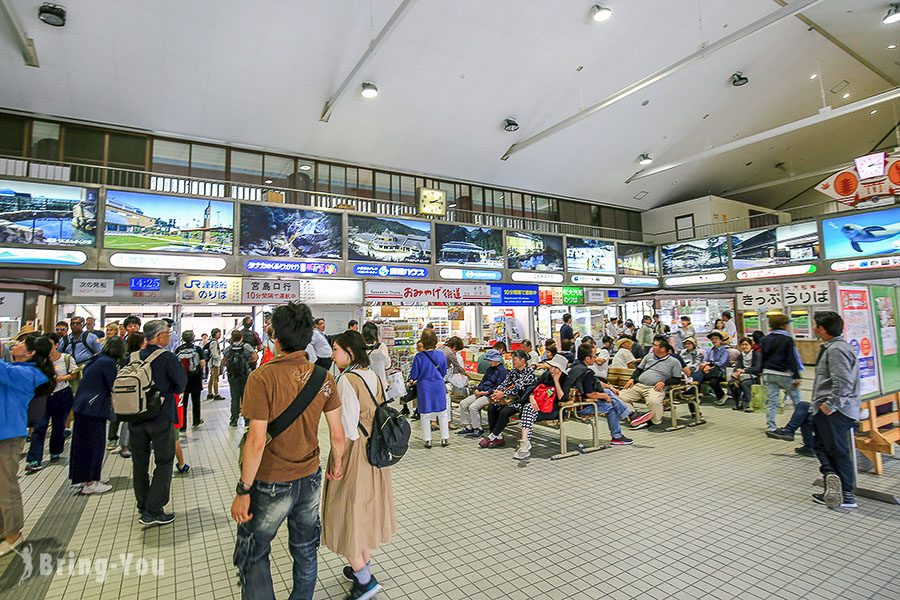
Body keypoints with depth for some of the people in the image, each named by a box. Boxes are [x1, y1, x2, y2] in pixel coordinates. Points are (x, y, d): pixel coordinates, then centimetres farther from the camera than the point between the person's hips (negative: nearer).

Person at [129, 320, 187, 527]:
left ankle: (143, 507, 29)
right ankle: (153, 512, 4)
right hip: (161, 417, -5)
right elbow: (181, 385, -9)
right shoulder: (168, 358, -15)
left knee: (139, 462, 17)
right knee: (164, 462, 5)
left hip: (135, 417, 6)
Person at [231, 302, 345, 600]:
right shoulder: (323, 378, -7)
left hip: (271, 484, -4)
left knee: (253, 556, 18)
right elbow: (337, 434, -2)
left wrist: (243, 490, -11)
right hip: (310, 479, 4)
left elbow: (257, 441, -21)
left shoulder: (263, 377, -19)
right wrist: (336, 463, 16)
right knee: (305, 551, 23)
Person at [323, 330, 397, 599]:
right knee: (367, 505, 21)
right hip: (375, 450, 8)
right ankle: (364, 564, 39)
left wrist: (337, 461, -11)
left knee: (348, 509, 7)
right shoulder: (373, 376, 3)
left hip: (354, 451, -8)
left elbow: (348, 429, -22)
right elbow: (378, 414, 7)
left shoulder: (346, 380, -20)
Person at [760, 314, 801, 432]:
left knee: (771, 401, 4)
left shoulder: (765, 340, 8)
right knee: (796, 398, 14)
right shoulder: (788, 340, -8)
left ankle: (770, 427, 3)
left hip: (768, 373, 5)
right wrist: (796, 376, -7)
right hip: (784, 373, -4)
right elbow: (792, 359, -10)